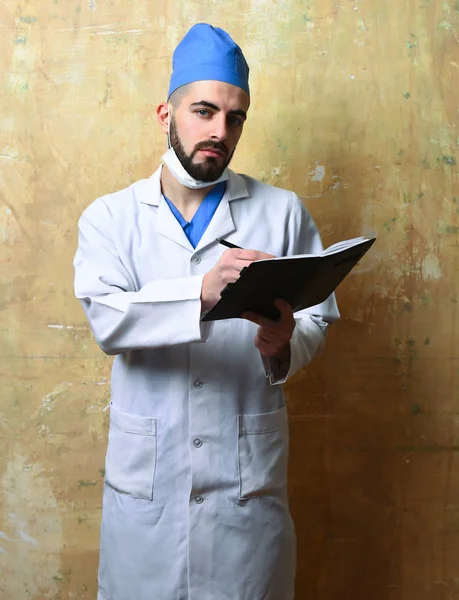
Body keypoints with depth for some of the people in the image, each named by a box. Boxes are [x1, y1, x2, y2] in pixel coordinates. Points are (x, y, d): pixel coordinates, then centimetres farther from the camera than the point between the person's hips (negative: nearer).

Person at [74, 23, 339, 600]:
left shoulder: (283, 212, 3)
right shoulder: (110, 216, 2)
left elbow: (317, 320, 1)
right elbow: (107, 318, -15)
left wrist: (282, 347, -22)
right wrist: (203, 292, -31)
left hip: (249, 472, 0)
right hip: (144, 471, 0)